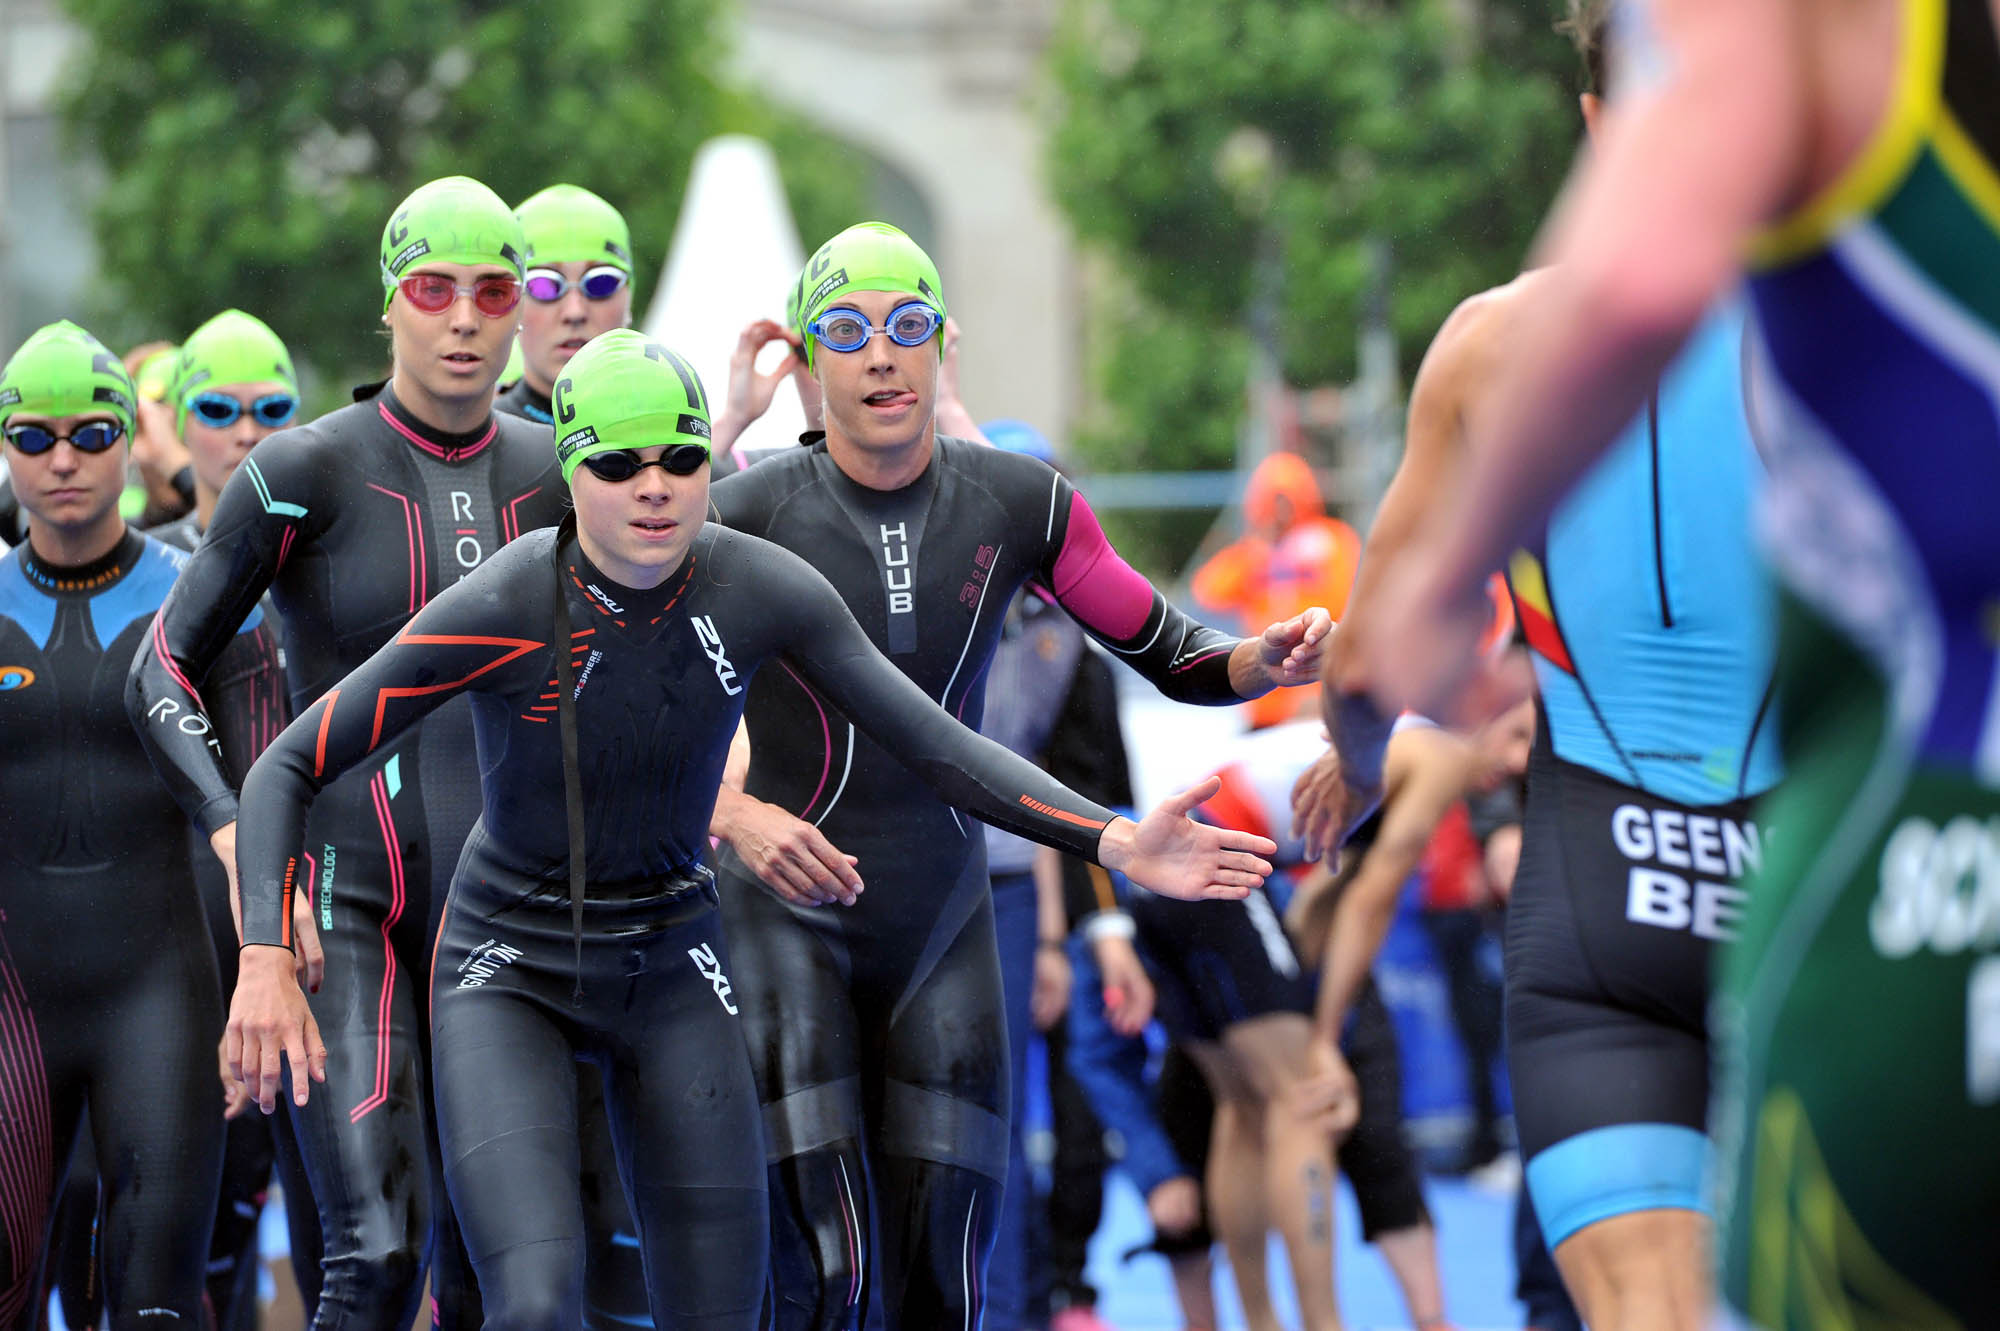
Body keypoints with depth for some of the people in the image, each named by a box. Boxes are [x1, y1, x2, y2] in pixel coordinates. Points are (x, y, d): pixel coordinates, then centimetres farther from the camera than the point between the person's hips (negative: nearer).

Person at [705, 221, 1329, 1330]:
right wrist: (731, 815, -23)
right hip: (788, 917, -3)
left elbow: (1170, 656, 5)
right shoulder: (747, 516, -12)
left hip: (943, 925, 3)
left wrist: (1266, 661, -16)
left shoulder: (1021, 506, -2)